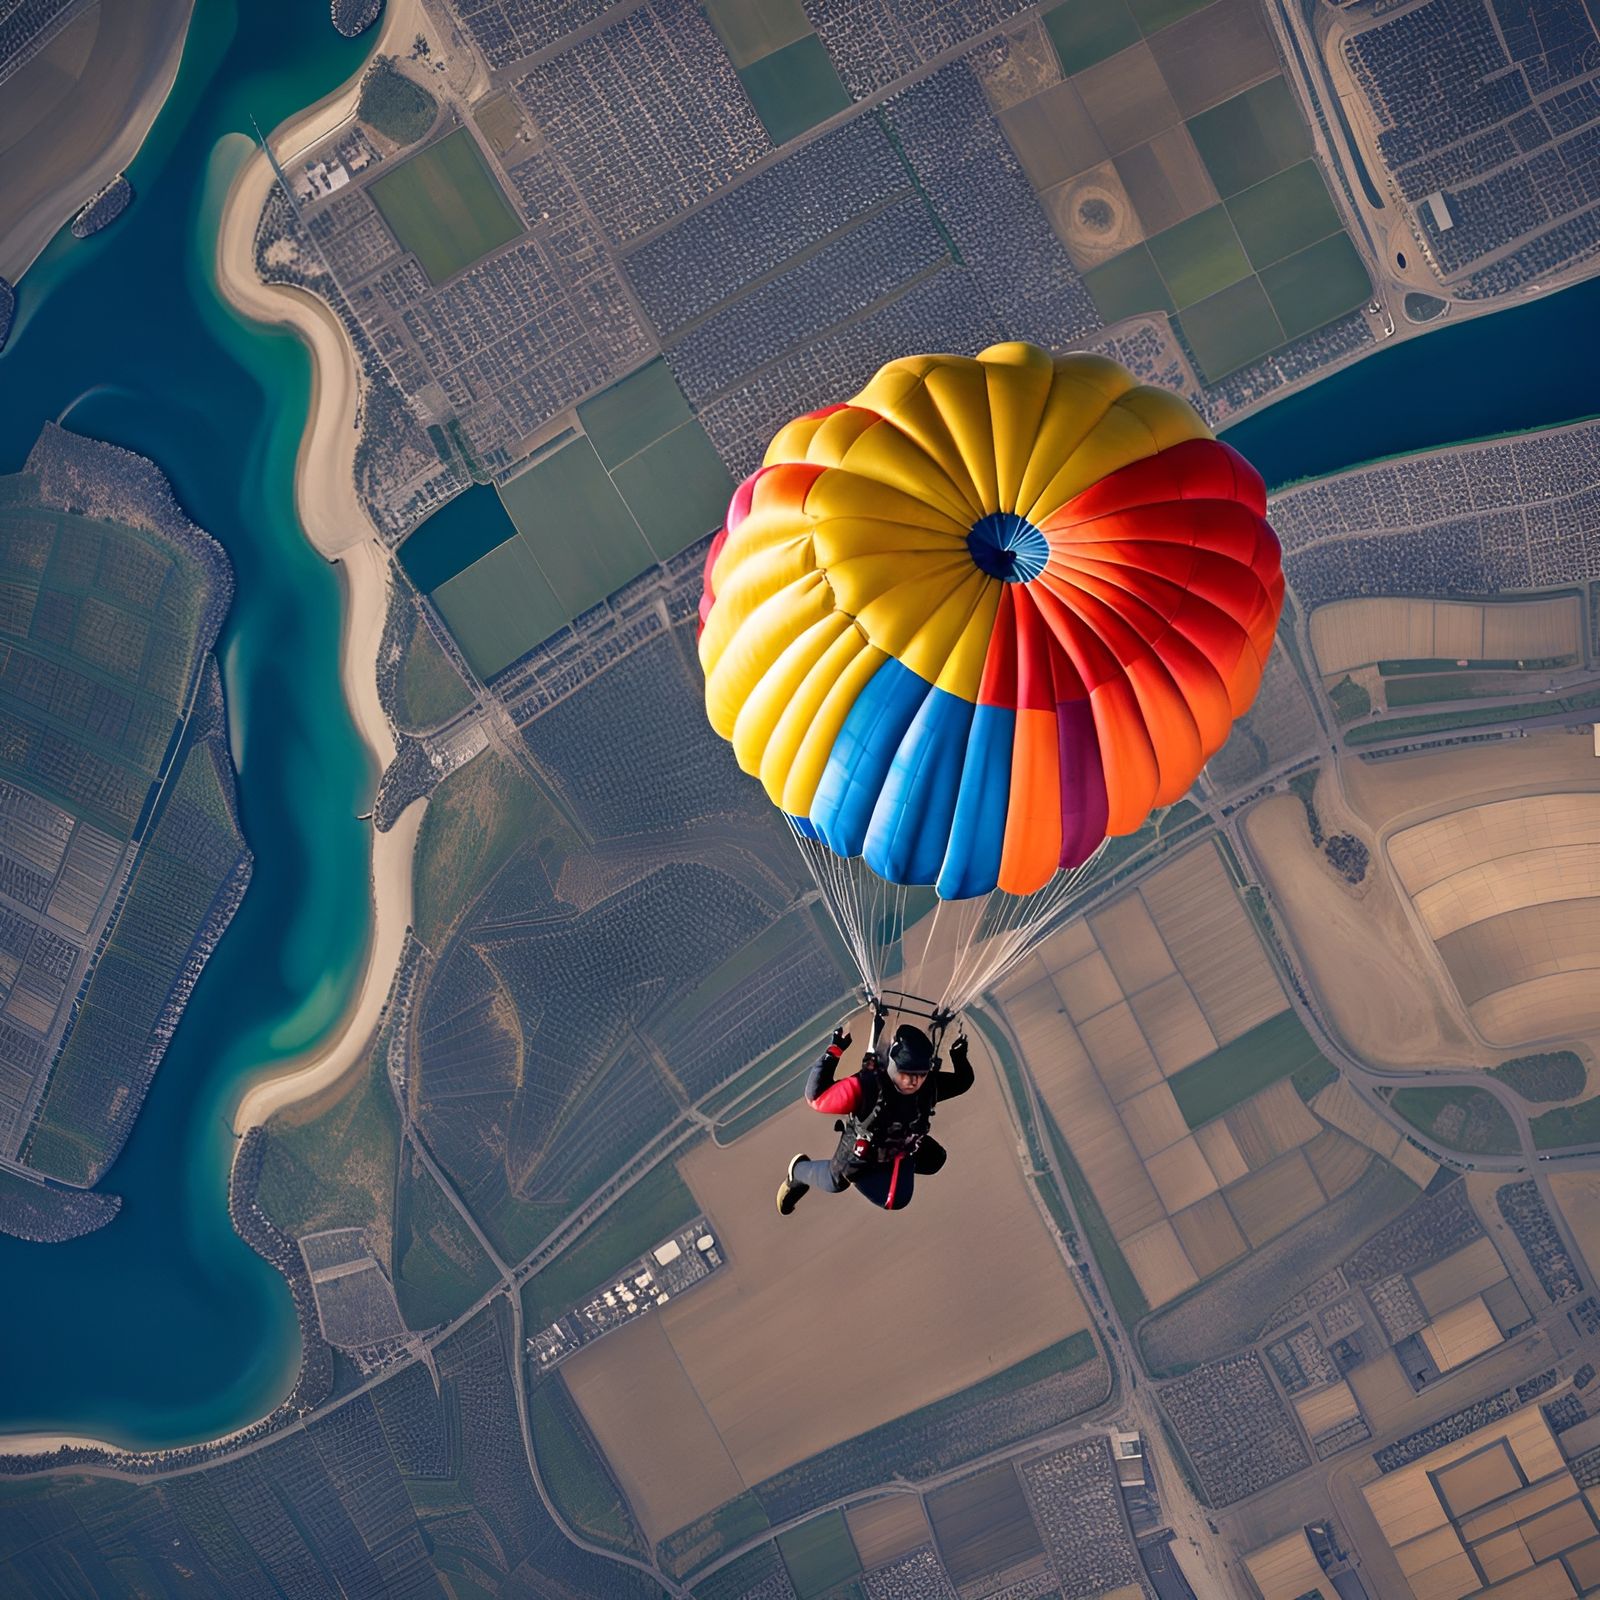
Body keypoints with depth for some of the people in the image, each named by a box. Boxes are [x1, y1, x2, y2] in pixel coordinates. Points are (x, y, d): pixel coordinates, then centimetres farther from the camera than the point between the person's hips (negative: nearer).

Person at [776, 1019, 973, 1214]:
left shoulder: (930, 1085, -28)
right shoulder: (865, 1086, -43)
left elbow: (962, 1082, -7)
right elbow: (815, 1097, -40)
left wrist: (959, 1057, -27)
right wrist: (833, 1052, -43)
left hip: (900, 1153, 3)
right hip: (858, 1154, -3)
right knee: (833, 1183, 21)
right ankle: (798, 1171, 53)